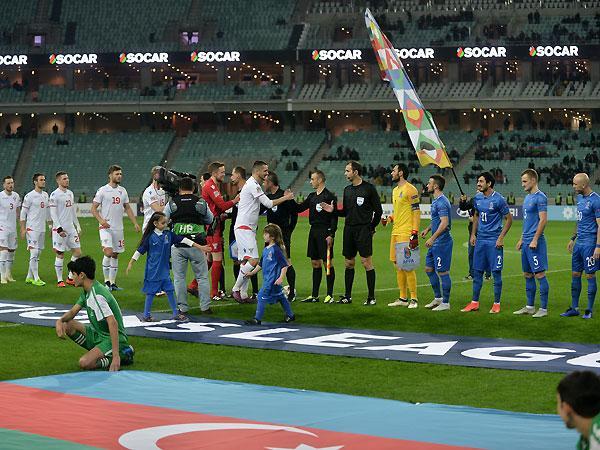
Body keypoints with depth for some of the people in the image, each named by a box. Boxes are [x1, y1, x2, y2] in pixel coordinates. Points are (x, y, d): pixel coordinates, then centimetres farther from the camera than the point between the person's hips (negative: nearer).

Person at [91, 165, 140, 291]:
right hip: (106, 227, -6)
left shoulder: (122, 190, 11)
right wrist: (101, 220, -21)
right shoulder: (103, 190, -6)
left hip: (119, 228, 6)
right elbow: (93, 209, -5)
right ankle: (106, 281, -5)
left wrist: (135, 223, 8)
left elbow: (128, 208, 17)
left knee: (115, 255, 9)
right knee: (108, 253, -18)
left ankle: (112, 282, 15)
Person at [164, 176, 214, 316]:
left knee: (179, 277, 8)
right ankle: (205, 307, 9)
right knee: (202, 277, 9)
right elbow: (210, 220, 16)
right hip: (197, 245, 0)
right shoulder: (201, 202, 2)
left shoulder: (172, 203, 0)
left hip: (177, 245, 0)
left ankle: (183, 307, 8)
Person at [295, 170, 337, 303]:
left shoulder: (329, 196, -9)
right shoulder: (312, 196, 15)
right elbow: (299, 208, 16)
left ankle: (330, 295, 2)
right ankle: (314, 295, 15)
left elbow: (334, 217, -13)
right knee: (315, 263, 10)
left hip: (325, 232, -8)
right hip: (313, 231, 8)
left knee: (328, 263, -3)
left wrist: (331, 234, -18)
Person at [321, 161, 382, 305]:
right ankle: (347, 296, 16)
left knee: (367, 263, -7)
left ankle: (371, 297, -3)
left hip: (363, 229, -6)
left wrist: (371, 228, -3)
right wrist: (333, 210, 3)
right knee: (348, 263, 9)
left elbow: (378, 210, -3)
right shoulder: (347, 190, 13)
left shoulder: (369, 188, -5)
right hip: (349, 229, 6)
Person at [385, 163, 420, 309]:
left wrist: (415, 233, -19)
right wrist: (389, 219, 10)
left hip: (406, 233, -9)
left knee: (407, 267, -8)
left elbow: (416, 212, -14)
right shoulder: (395, 191, 18)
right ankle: (403, 298, 16)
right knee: (398, 266, 10)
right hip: (396, 232, 9)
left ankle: (414, 299, -2)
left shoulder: (410, 190, -10)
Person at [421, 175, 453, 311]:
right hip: (435, 243, 11)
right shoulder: (435, 201, 15)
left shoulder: (442, 202, -18)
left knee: (442, 272, -4)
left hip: (442, 242, -11)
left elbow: (444, 223, -25)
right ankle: (438, 298, 25)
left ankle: (445, 303, 3)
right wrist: (428, 229, 15)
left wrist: (432, 238, -26)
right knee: (429, 269, 16)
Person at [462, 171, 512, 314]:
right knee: (477, 271, 8)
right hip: (480, 239, 6)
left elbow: (509, 219, -7)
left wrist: (501, 237, -13)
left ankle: (496, 304, 7)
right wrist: (473, 234, 13)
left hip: (493, 241, -6)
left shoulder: (498, 199, -11)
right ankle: (474, 302, 15)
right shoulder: (477, 198, 7)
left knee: (496, 272, 0)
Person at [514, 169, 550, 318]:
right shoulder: (527, 197, 16)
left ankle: (543, 308, -2)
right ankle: (529, 307, 19)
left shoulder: (540, 197, -12)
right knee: (527, 275, 13)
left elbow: (543, 220, -17)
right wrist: (521, 239, 21)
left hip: (534, 243, -10)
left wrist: (535, 240, -20)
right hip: (526, 243, 10)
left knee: (539, 274, -6)